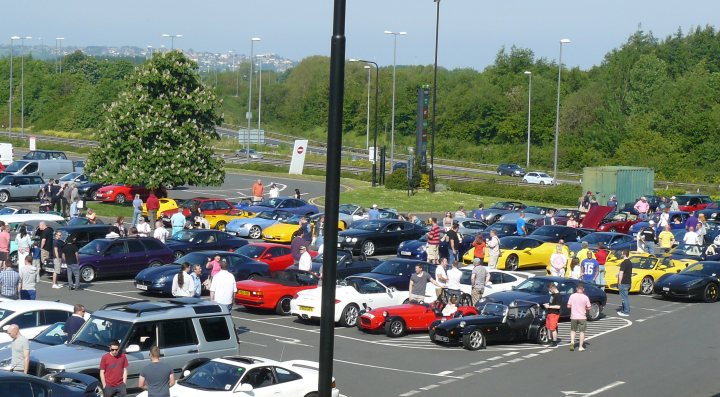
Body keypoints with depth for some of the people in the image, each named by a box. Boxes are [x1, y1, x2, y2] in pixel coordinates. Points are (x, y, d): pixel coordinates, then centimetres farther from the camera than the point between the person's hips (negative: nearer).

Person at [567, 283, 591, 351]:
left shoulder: (572, 296, -5)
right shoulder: (585, 297, -9)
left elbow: (568, 306, -4)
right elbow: (588, 307, -4)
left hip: (573, 317, 1)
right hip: (582, 317, -1)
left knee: (573, 330, 18)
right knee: (582, 331, 9)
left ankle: (572, 342, -2)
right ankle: (581, 347, 9)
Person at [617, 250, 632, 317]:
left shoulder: (623, 263, -17)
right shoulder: (630, 263, 13)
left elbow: (621, 273, -19)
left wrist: (619, 283, -14)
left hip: (623, 283, -10)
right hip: (628, 282, 10)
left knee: (624, 297, -5)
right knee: (625, 297, 18)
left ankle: (626, 312, -4)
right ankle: (623, 310, 25)